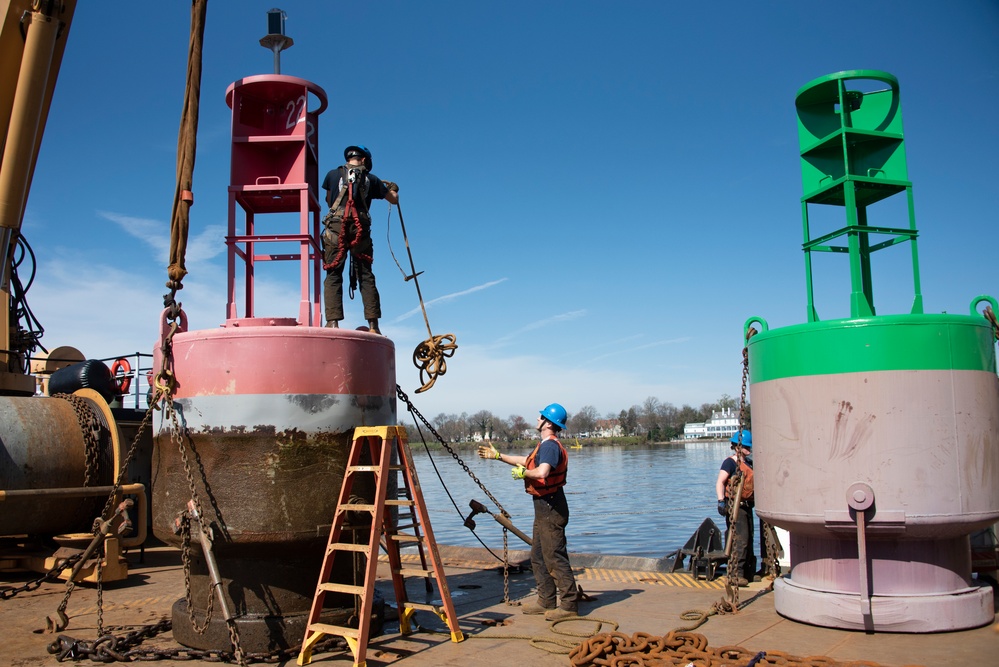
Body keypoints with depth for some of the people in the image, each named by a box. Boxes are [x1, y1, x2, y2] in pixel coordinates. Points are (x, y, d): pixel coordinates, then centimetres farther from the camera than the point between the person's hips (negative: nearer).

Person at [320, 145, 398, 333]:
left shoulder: (333, 174, 13)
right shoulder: (371, 179, 14)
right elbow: (394, 199, 24)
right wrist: (392, 187, 46)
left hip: (335, 228, -1)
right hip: (360, 230, 1)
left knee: (333, 276, 0)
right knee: (366, 277, 5)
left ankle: (333, 322, -11)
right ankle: (373, 325, 1)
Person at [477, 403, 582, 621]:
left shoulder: (550, 446, -18)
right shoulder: (546, 445, 16)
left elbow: (541, 472, -35)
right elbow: (527, 461, 29)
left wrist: (523, 473, -16)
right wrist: (498, 456, 32)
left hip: (551, 506, -11)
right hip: (544, 506, 11)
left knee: (554, 556, -8)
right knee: (538, 556, 15)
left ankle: (569, 604, -4)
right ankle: (546, 601, 21)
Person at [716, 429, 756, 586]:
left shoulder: (749, 463, 16)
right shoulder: (731, 462, -10)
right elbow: (719, 482, -16)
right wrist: (721, 501, -26)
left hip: (747, 506, 9)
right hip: (735, 506, -9)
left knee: (749, 540, 14)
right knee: (740, 539, -15)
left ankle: (748, 572, 23)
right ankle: (736, 574, -13)